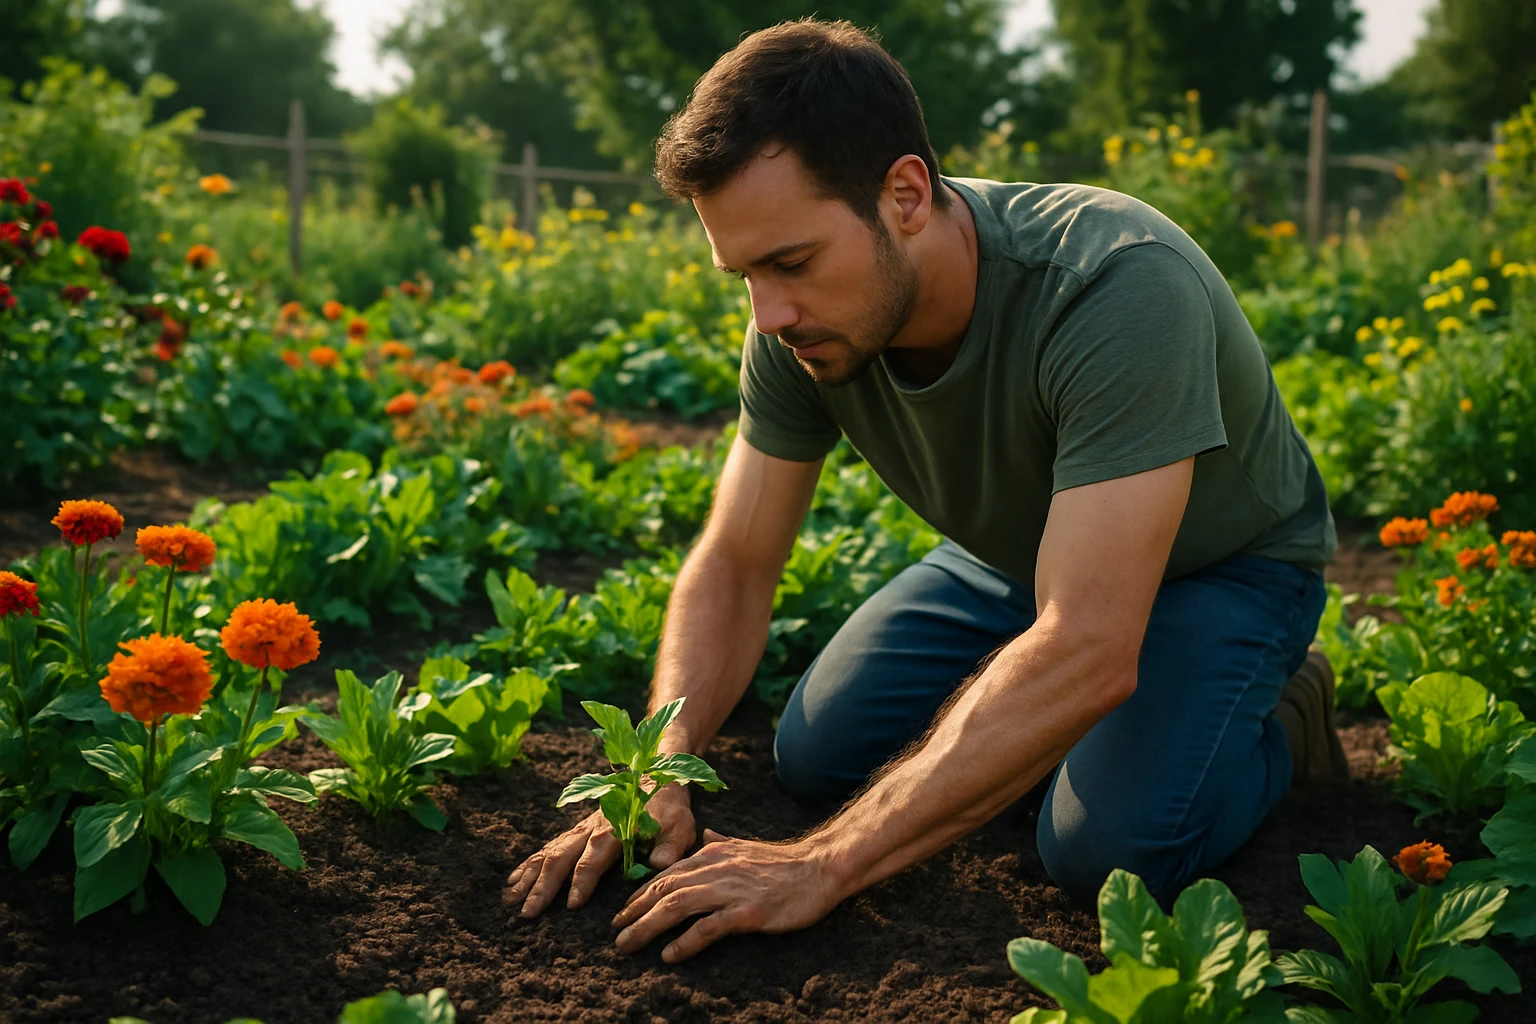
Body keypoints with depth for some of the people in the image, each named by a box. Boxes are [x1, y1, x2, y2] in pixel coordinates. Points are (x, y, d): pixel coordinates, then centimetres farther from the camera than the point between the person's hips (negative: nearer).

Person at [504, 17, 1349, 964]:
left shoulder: (1120, 289, -41)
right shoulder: (800, 321, -22)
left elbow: (1084, 655, -46)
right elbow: (735, 564, -11)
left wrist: (825, 865, -46)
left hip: (1221, 561, -5)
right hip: (1019, 557, 6)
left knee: (1107, 847, -28)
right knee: (816, 755, -6)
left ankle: (1280, 722, 5)